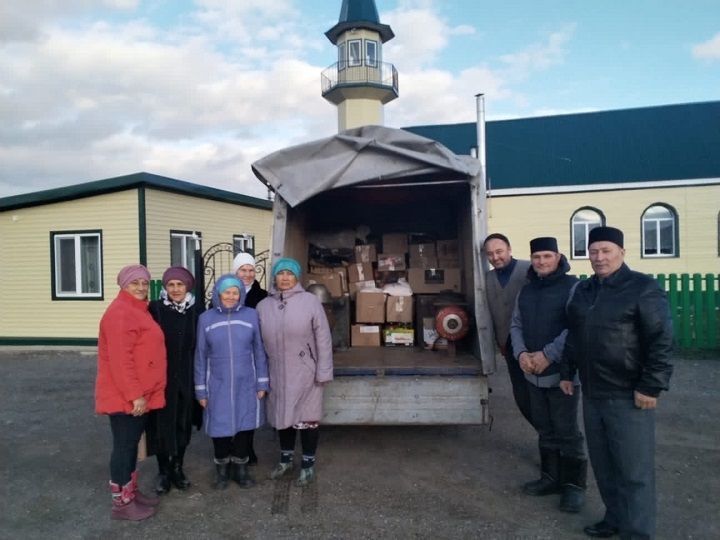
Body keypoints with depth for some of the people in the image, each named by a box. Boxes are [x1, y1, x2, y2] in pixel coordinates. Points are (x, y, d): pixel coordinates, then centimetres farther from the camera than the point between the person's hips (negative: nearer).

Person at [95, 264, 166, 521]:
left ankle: (131, 492, 30)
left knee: (132, 443, 17)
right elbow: (120, 359, -23)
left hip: (140, 393, 10)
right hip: (125, 396, -10)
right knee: (124, 445, 1)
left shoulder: (138, 310, 14)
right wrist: (135, 395, -23)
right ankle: (121, 503, 13)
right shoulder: (120, 312, -18)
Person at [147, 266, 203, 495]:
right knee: (162, 424, 7)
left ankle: (177, 468, 30)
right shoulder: (155, 309, -6)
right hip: (161, 377, -2)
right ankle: (163, 470, 25)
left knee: (183, 424, 12)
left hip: (187, 378, 2)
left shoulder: (197, 310, 0)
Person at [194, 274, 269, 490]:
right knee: (221, 427, 7)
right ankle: (222, 469, 29)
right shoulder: (206, 318, -2)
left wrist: (262, 383, 1)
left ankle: (240, 468, 29)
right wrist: (201, 390, 2)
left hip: (246, 384, 0)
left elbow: (259, 351, 2)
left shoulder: (251, 315, -3)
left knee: (244, 426, 10)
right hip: (218, 385, 0)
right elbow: (200, 356, 2)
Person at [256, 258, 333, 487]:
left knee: (307, 418, 6)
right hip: (277, 373, 4)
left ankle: (308, 464, 24)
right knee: (283, 416, 17)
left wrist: (323, 371, -11)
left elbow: (323, 337, -10)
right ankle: (286, 459, 37)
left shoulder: (310, 301, -10)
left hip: (305, 373, -3)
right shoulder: (263, 306, 1)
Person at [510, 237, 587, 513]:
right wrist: (521, 353, -5)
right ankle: (551, 476, 29)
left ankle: (574, 485, 14)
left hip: (562, 372, -6)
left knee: (567, 431, 1)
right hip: (533, 373, 6)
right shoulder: (526, 290, 12)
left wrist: (548, 355, -21)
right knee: (545, 429, 16)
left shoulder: (572, 286, -9)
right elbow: (516, 325, 13)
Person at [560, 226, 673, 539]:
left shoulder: (643, 288, -9)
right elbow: (573, 336, 20)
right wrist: (567, 373, 17)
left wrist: (650, 387, -16)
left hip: (628, 396, -7)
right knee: (603, 464, 17)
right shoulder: (582, 290, 12)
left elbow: (661, 341, -13)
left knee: (634, 471, 1)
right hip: (592, 394, 7)